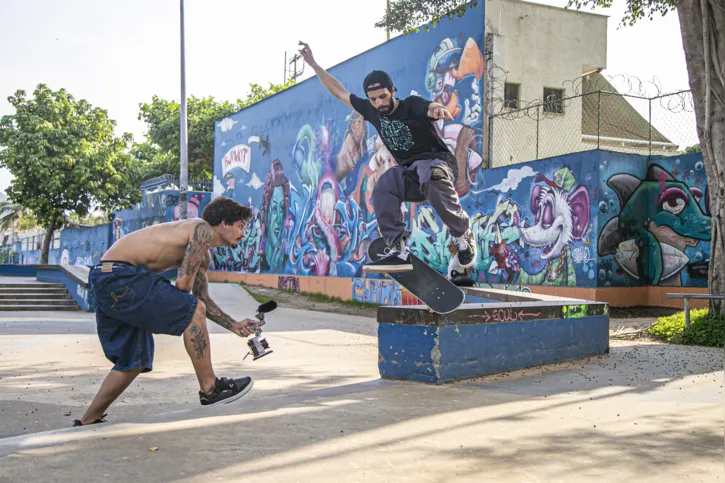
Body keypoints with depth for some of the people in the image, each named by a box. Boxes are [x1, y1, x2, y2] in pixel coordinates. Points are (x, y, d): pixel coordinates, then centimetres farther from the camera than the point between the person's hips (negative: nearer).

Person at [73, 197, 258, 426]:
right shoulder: (202, 229, -8)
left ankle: (87, 422, 23)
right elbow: (183, 283, -15)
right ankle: (210, 389, -3)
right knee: (193, 311, -11)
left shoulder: (204, 256, 22)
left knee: (134, 362, 15)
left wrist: (234, 326, 25)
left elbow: (202, 298, 31)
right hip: (120, 275, -11)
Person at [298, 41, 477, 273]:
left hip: (439, 161, -5)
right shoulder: (371, 111, 6)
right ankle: (399, 251, -32)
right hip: (410, 172, 5)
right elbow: (338, 91, 15)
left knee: (431, 175, -41)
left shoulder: (411, 105, -10)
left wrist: (437, 109, -60)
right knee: (384, 187, -27)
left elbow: (430, 108, -34)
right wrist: (313, 63, 14)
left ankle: (462, 234, -26)